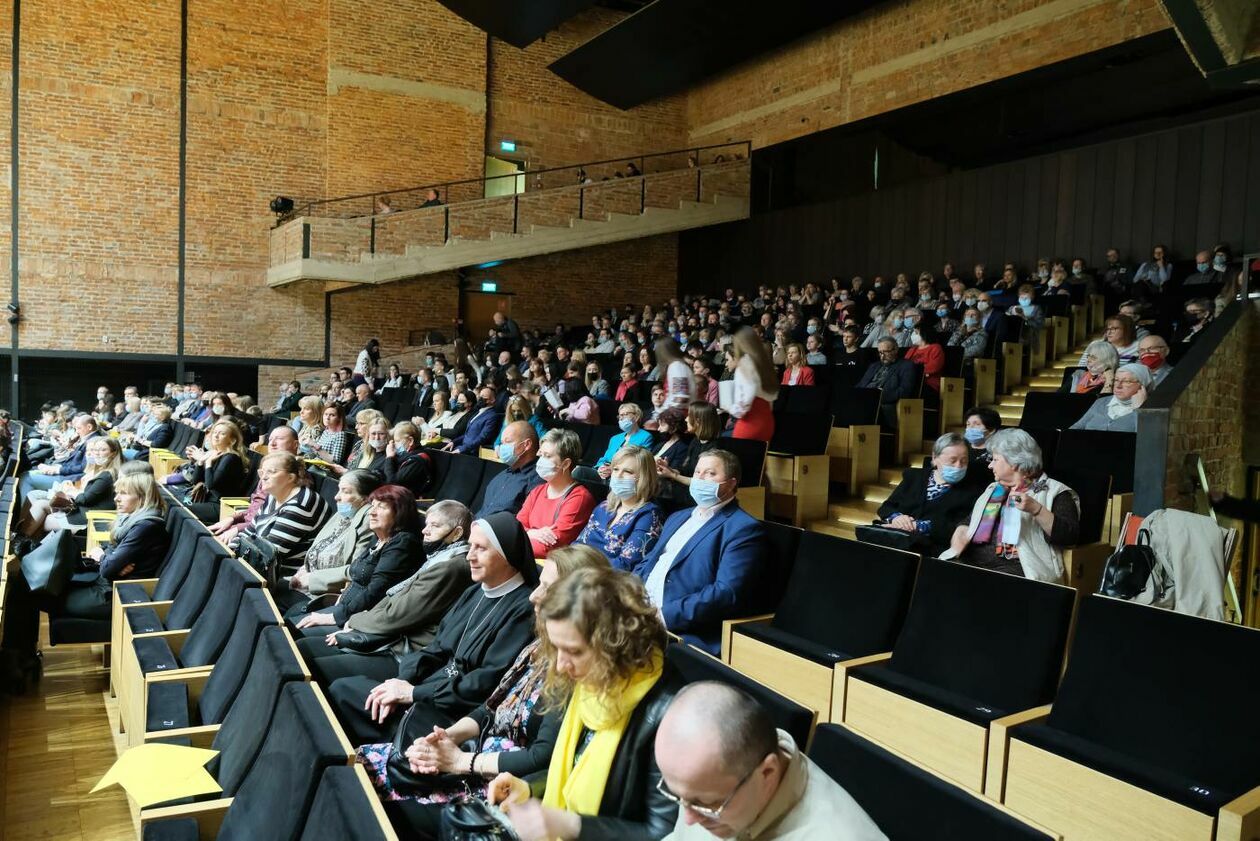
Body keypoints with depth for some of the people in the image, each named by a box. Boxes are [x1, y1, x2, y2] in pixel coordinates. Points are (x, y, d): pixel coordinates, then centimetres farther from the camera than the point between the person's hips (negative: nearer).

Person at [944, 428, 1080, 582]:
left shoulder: (1054, 492, 2)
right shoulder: (993, 489, 22)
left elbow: (1070, 536, -9)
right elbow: (970, 522, 28)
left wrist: (1036, 509, -22)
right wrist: (961, 533, 5)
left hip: (1016, 570, -5)